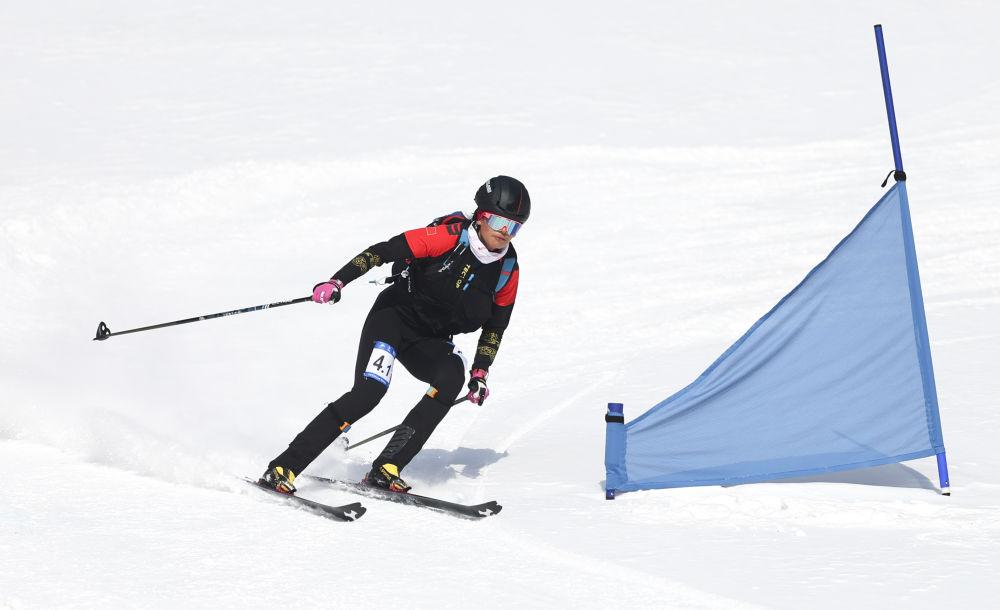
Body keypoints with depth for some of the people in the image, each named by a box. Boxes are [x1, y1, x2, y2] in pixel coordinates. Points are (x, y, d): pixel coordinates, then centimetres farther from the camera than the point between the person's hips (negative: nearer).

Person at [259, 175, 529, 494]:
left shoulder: (508, 270, -1)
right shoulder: (450, 236, -17)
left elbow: (494, 327, 13)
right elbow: (384, 251, -18)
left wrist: (480, 374, 4)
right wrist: (338, 282, -27)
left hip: (431, 342, 5)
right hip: (395, 317, -5)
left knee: (452, 376, -28)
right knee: (369, 391, -26)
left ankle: (386, 469, -25)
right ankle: (283, 468, -22)